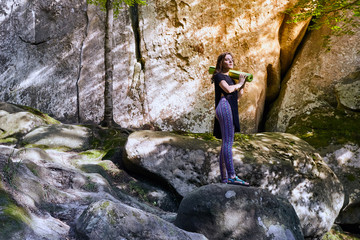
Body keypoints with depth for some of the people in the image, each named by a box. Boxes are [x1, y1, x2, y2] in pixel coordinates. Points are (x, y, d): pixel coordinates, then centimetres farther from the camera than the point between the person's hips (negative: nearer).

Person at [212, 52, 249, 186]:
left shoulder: (230, 77, 28)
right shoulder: (218, 76, 3)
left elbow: (238, 96, 26)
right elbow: (228, 89, -15)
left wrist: (243, 84, 15)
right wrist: (239, 83, 2)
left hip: (231, 109, 9)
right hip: (224, 106, -9)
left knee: (226, 144, 3)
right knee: (228, 142, -18)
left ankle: (224, 179, 1)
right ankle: (232, 176, -27)